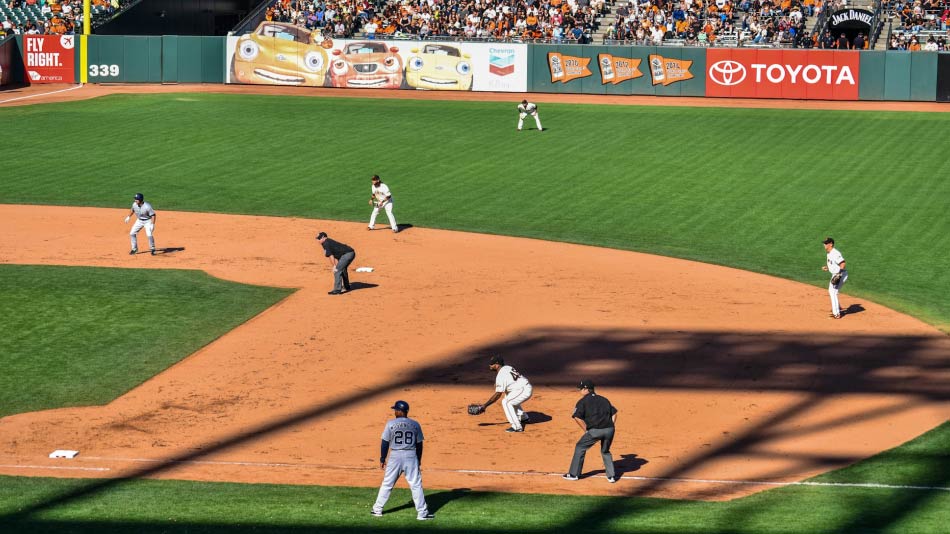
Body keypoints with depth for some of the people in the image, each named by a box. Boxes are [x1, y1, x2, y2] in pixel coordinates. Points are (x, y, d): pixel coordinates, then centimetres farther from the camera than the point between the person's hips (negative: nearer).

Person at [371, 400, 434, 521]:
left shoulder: (391, 424, -4)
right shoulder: (415, 425, 2)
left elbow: (385, 443, -3)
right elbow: (419, 444, 6)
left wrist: (382, 459, 6)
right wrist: (419, 460, 16)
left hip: (395, 456, 0)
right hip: (411, 456, 0)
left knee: (387, 484, 11)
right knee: (416, 485, 2)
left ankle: (377, 510, 16)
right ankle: (422, 513, -1)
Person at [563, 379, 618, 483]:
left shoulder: (583, 401, 5)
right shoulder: (604, 399, 22)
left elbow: (577, 417, -7)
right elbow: (614, 412, 17)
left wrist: (586, 430, 2)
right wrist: (612, 427, 14)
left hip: (594, 430, -5)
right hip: (609, 429, 5)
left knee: (580, 448, 15)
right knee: (605, 451, 27)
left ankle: (574, 474, 18)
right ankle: (611, 476, 20)